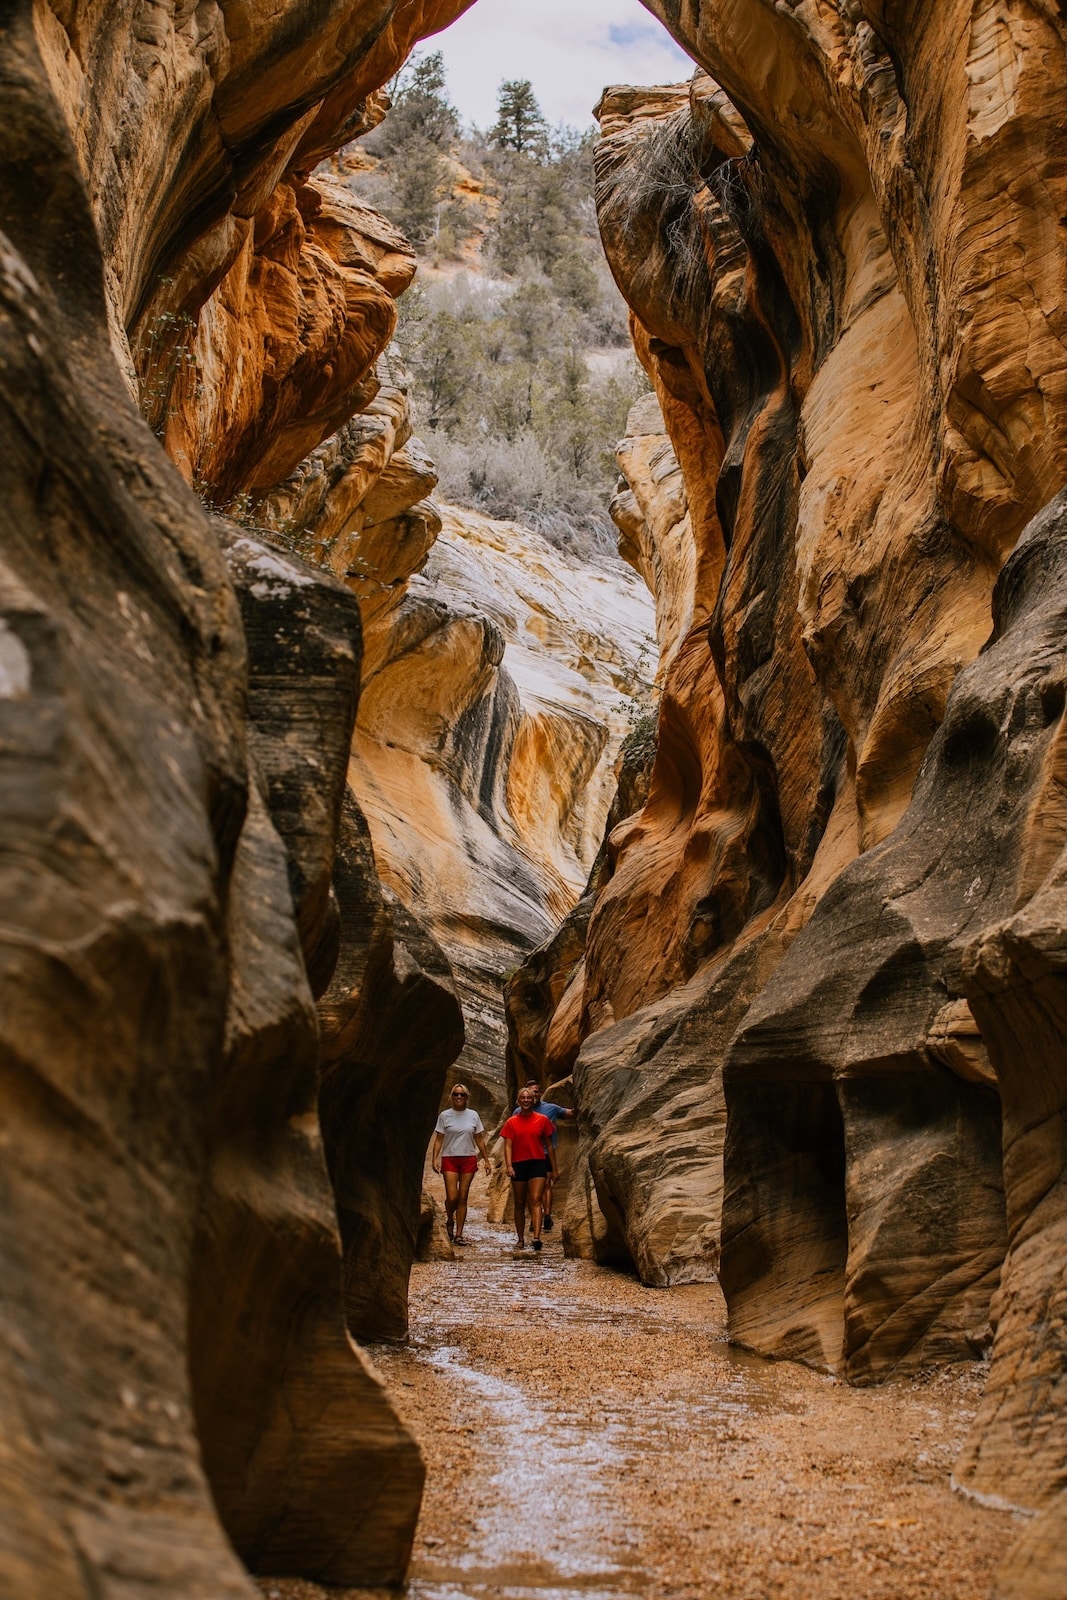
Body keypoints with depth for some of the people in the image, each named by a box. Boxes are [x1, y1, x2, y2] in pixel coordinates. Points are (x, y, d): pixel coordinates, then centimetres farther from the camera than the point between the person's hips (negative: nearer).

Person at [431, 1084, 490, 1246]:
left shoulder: (473, 1116, 6)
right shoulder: (445, 1116, 1)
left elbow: (479, 1140, 11)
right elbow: (439, 1139, 2)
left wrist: (486, 1160, 8)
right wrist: (435, 1158, -10)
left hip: (469, 1159, 2)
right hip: (449, 1159, -2)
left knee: (463, 1198, 1)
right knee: (452, 1197, -11)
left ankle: (459, 1234, 6)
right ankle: (449, 1220, 20)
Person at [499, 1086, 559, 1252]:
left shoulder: (542, 1120, 5)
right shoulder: (511, 1122, 6)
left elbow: (548, 1145, 10)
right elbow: (508, 1146, 0)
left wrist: (554, 1168, 10)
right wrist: (509, 1166, -15)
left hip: (538, 1163, -1)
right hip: (518, 1165, 1)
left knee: (535, 1200, -14)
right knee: (520, 1204, 9)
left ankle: (537, 1237, -26)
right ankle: (521, 1239, 18)